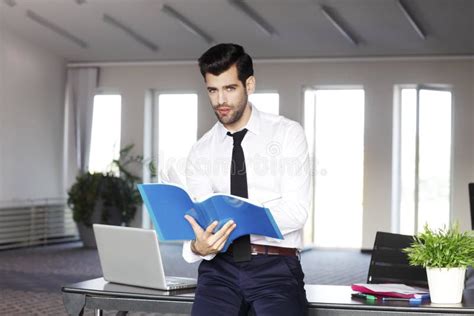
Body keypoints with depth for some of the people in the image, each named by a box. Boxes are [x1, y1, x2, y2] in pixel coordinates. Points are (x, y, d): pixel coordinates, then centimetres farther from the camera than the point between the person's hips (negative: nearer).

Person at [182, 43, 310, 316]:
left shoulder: (287, 133, 2)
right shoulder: (201, 152, 10)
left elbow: (296, 211, -7)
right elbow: (200, 222, 1)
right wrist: (198, 247, -22)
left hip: (276, 265, -2)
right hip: (221, 265, 2)